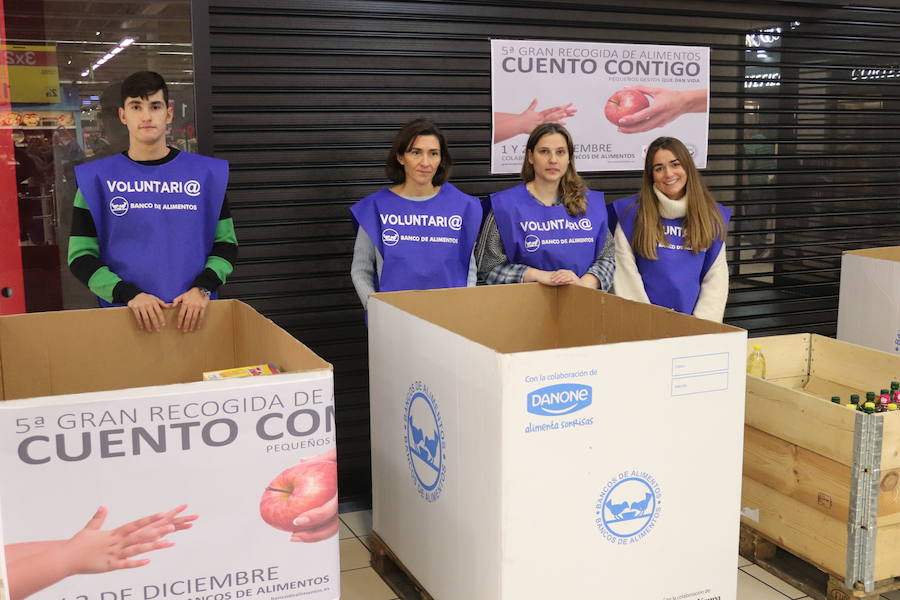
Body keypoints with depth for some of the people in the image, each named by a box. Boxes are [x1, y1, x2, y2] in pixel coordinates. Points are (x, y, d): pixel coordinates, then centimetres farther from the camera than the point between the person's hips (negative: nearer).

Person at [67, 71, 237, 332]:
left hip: (195, 314, 1)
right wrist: (129, 294, -15)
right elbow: (81, 255, 0)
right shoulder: (97, 178, 2)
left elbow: (225, 242, 6)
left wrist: (202, 288, -11)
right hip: (125, 315, 0)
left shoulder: (207, 173, 4)